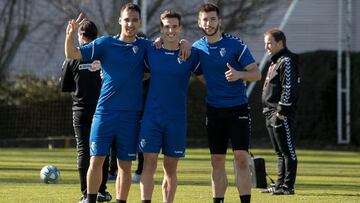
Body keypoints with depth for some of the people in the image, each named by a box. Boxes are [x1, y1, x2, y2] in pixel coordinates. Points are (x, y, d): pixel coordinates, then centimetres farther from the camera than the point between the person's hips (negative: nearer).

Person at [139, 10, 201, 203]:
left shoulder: (190, 55, 1)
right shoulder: (150, 52, 4)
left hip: (177, 118, 0)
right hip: (151, 116, 0)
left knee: (170, 169, 5)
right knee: (149, 163, -8)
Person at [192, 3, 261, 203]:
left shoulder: (235, 44, -5)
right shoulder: (197, 48, 6)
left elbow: (256, 73, -4)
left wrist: (239, 74, -25)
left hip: (237, 107, -4)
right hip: (214, 110, 4)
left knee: (241, 158, -11)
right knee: (217, 161, 6)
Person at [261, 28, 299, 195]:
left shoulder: (287, 61, -11)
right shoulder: (275, 61, 20)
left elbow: (289, 88, -18)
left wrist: (281, 110, -20)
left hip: (282, 114, -10)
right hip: (271, 113, 10)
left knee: (287, 151, -7)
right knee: (280, 153, 13)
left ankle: (288, 186, -8)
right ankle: (280, 185, 18)